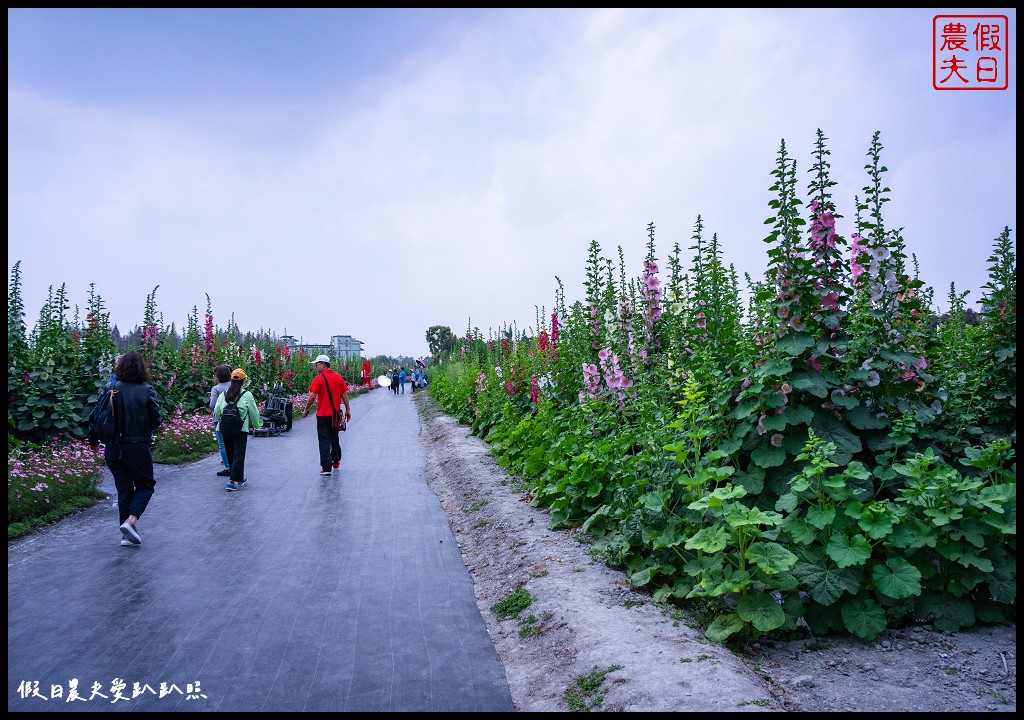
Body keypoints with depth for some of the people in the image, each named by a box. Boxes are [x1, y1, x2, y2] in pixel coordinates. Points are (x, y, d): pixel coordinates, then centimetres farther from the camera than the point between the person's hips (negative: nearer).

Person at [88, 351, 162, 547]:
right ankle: (131, 521, -9)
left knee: (124, 488, 14)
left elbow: (96, 416, 3)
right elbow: (156, 421, -8)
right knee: (145, 485, 13)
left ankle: (127, 535, 16)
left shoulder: (110, 388, -1)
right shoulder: (146, 390, -10)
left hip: (113, 448, 4)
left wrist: (93, 440, 17)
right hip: (138, 448, -4)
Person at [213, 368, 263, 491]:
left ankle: (239, 478, 30)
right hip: (241, 430, -4)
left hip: (225, 429, 5)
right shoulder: (247, 395, -6)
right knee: (239, 454, 0)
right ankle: (232, 482, -9)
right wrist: (257, 425, 17)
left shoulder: (223, 395, 5)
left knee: (230, 454, 16)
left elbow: (216, 412, 5)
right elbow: (254, 413, 0)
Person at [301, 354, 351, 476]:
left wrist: (306, 410, -2)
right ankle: (336, 461, 36)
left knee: (324, 441, -2)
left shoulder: (319, 379, -12)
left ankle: (326, 468, -6)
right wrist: (348, 410, 12)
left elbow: (312, 396, -15)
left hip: (323, 414, -5)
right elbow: (345, 395, 5)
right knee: (334, 438, 22)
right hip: (336, 414, 5)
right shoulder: (339, 377, 3)